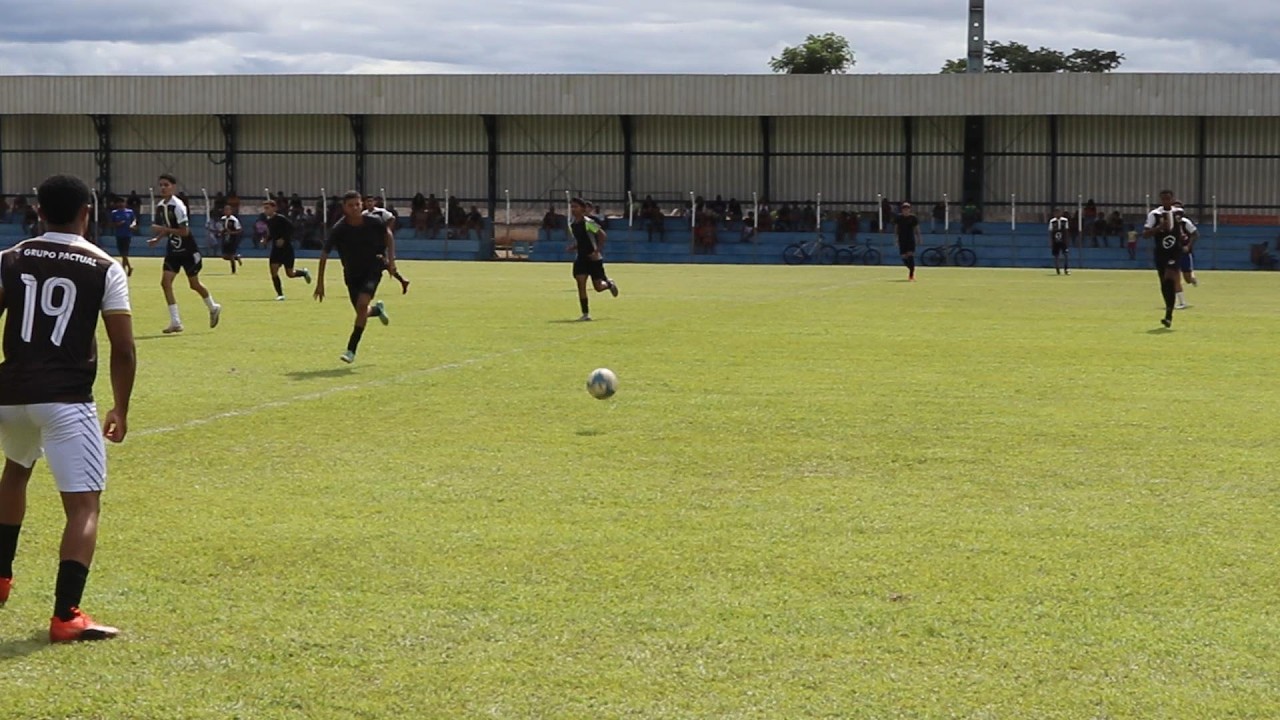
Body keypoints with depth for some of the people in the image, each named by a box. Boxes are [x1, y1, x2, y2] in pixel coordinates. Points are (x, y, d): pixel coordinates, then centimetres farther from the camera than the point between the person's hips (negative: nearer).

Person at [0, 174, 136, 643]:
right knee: (84, 505, -2)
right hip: (67, 401, -4)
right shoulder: (105, 268, 0)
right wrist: (120, 410, 8)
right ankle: (66, 616, -14)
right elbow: (123, 348, -2)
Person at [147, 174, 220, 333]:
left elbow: (184, 231, -23)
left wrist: (164, 229, -27)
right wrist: (157, 239, 0)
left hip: (187, 250, -6)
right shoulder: (159, 206, 3)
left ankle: (213, 308, 36)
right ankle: (175, 322, -7)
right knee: (165, 282, -9)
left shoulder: (177, 206, -20)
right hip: (172, 250, 6)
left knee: (194, 284, 8)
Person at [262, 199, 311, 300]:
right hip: (276, 248, 6)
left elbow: (291, 228, -18)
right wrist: (266, 240, 2)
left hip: (286, 247, -6)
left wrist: (283, 239, -25)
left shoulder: (281, 218, -15)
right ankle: (280, 294, -3)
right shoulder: (268, 221, 6)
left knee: (290, 273, 2)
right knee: (273, 271, -11)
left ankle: (304, 272, 35)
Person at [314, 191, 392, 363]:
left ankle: (351, 349, -15)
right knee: (361, 313, 6)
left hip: (373, 270, -1)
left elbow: (388, 234, 6)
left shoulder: (373, 222, -16)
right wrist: (320, 283, -15)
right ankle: (377, 309, 47)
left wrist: (391, 259, -1)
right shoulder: (339, 229, -19)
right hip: (352, 273, 2)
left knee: (362, 304, -23)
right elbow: (324, 255, -13)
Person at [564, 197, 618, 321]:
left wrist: (597, 251, -21)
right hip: (581, 258, 5)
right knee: (580, 283, -10)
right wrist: (572, 246, -1)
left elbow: (603, 236, -14)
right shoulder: (571, 224, 6)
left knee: (598, 287, -1)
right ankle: (585, 314, -5)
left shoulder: (588, 223, -15)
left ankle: (609, 284, 37)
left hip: (594, 258, -5)